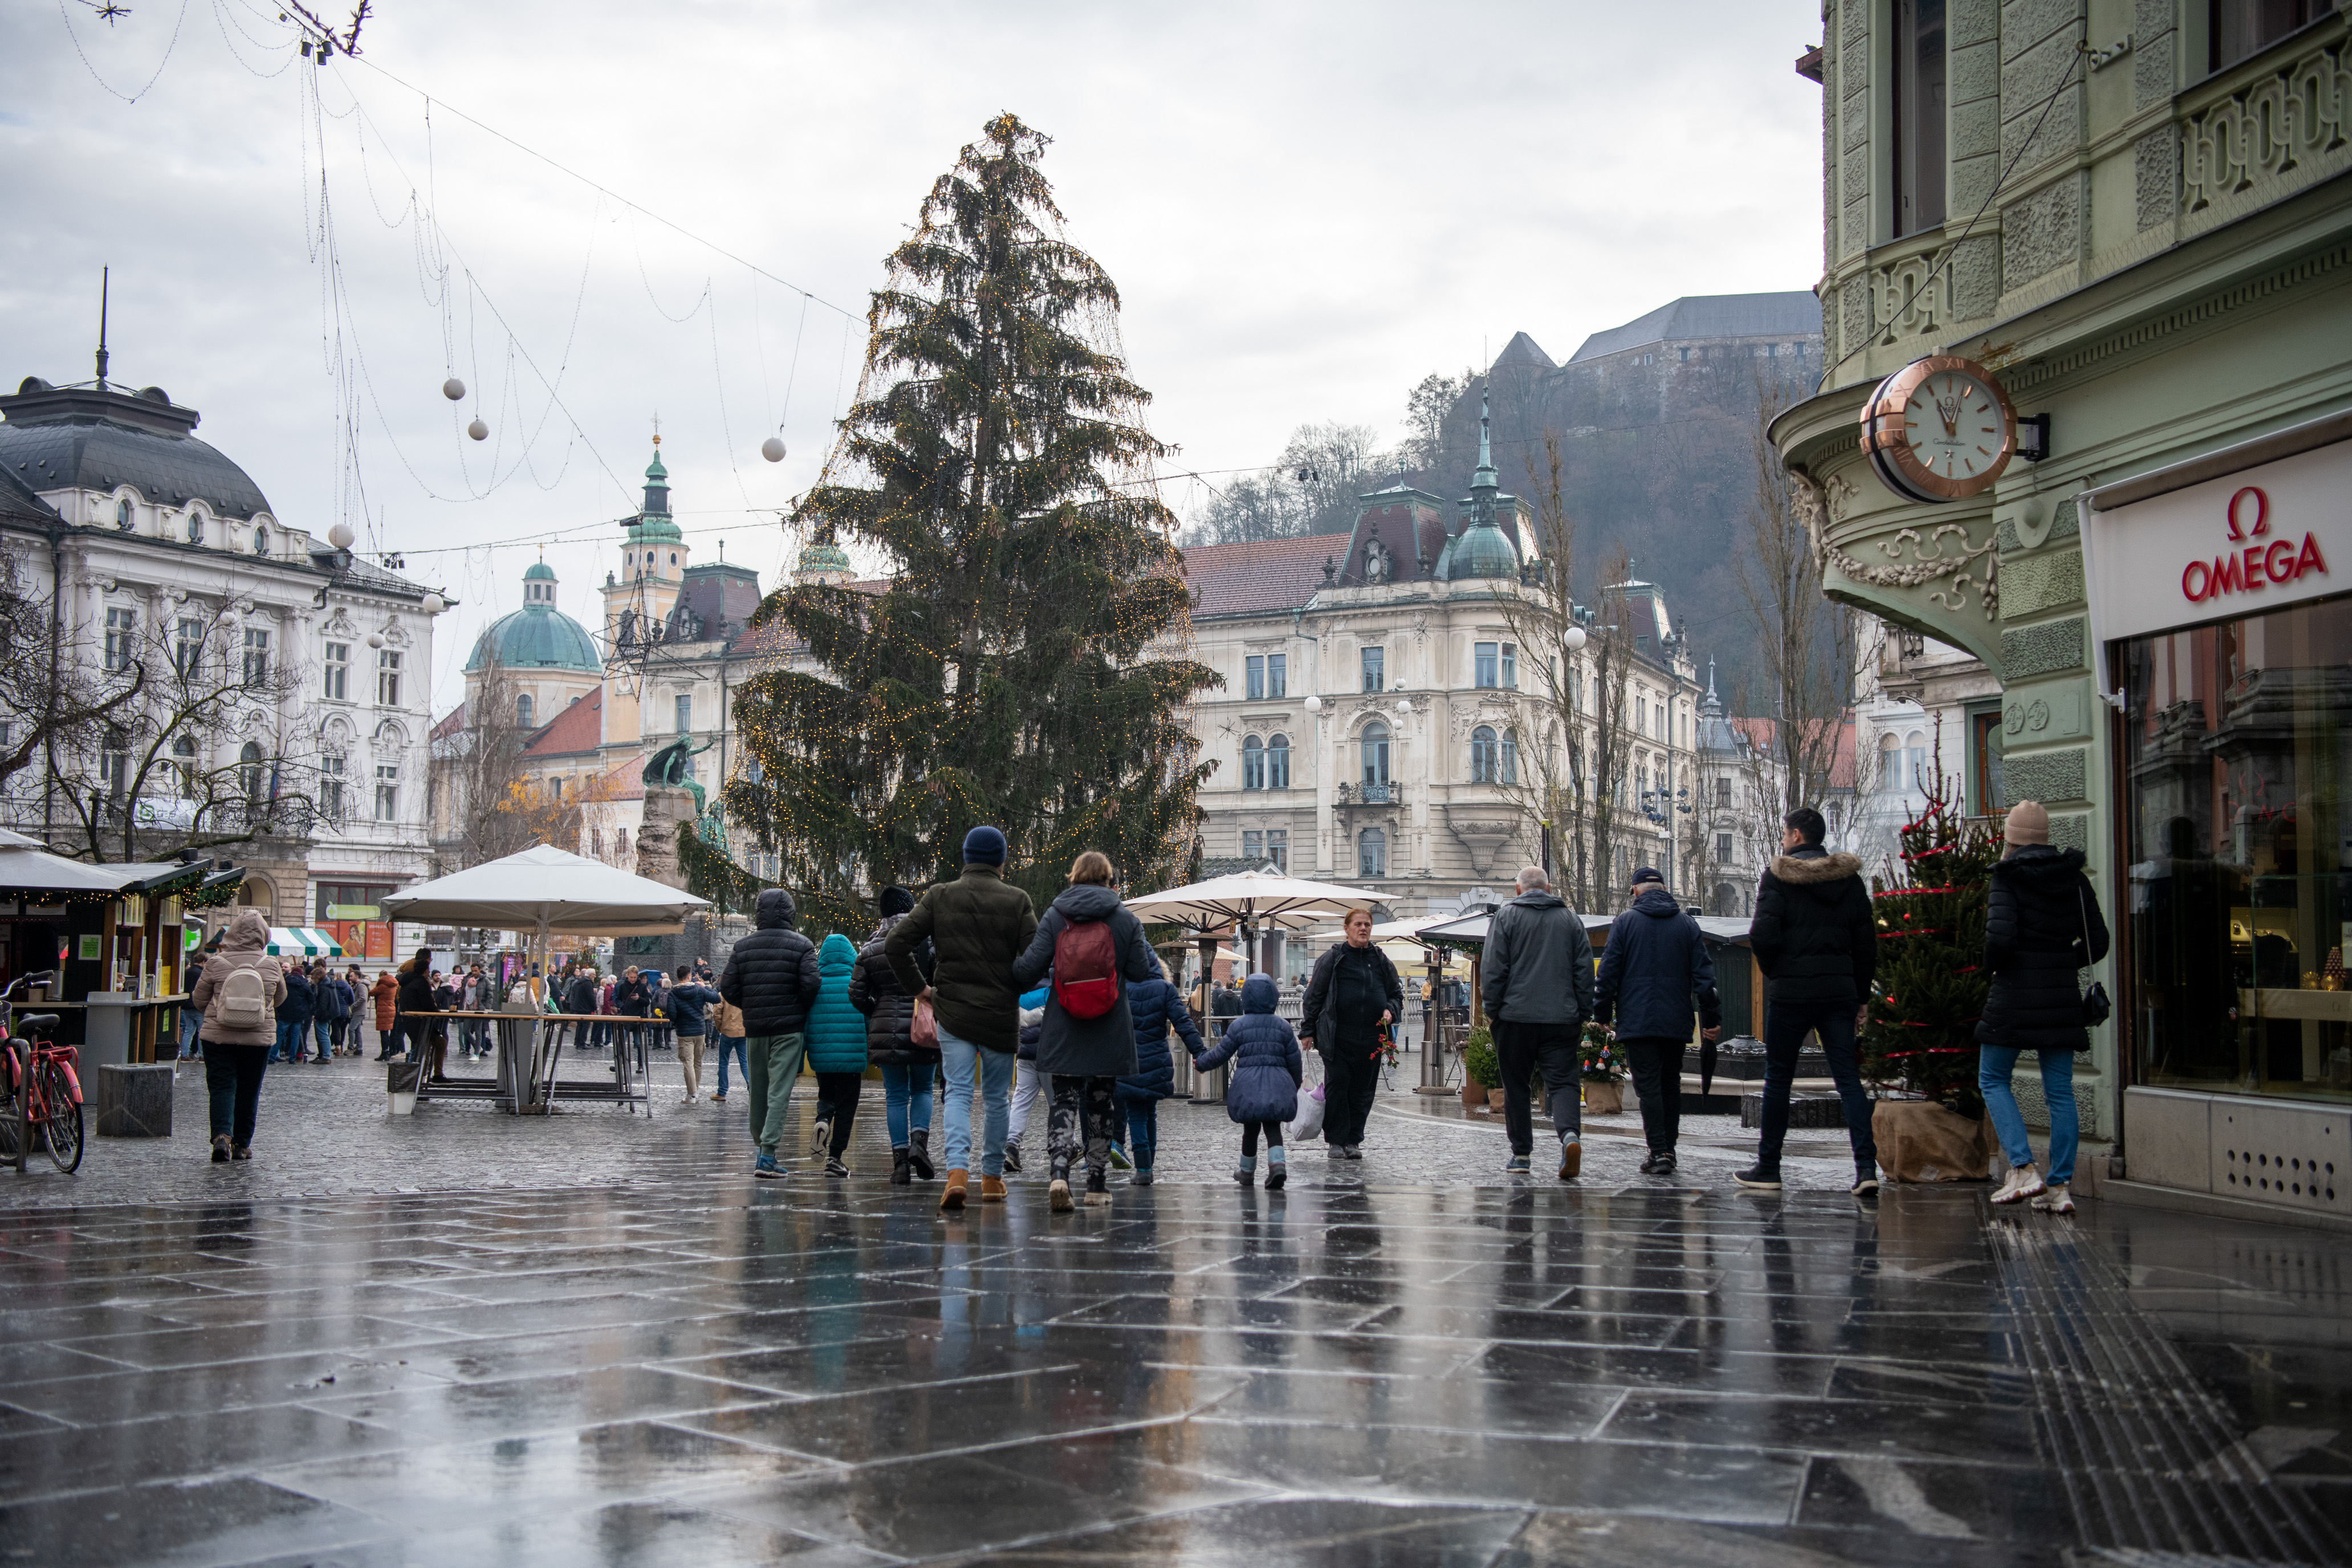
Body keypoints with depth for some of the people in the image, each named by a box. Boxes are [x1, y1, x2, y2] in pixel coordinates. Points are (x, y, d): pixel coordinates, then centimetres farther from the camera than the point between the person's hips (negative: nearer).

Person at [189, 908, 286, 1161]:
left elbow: (198, 1000, 3)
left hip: (219, 1036, -1)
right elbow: (280, 999, 12)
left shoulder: (217, 963, -7)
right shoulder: (271, 966, -4)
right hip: (260, 1037, 1)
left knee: (222, 1087, 4)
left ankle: (222, 1134, -17)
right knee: (249, 1091, 11)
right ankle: (242, 1145, 16)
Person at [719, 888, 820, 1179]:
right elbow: (810, 985, -15)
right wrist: (801, 1010, 5)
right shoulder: (802, 945, -5)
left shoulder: (743, 946, 5)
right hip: (789, 1027, -3)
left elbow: (727, 988, 2)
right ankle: (767, 1154, -13)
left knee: (758, 1090, 16)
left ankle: (761, 1145, 30)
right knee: (780, 1091, -5)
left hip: (754, 1028, 4)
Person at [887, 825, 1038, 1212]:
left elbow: (895, 944, -4)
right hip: (1001, 1016, 0)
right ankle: (992, 1177, 21)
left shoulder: (940, 897, 0)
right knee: (996, 1098, 13)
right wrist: (1014, 990, 9)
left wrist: (918, 987, 6)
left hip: (952, 1011, 0)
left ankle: (958, 1170, -21)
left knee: (958, 1093, 0)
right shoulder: (1017, 901, -3)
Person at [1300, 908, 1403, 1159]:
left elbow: (1396, 993, 22)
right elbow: (1314, 995, 4)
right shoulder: (1332, 959, 2)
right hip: (1337, 1037, -3)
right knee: (1337, 1086, -5)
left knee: (1362, 1091, 4)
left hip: (1370, 1039, 3)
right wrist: (1308, 1030, 0)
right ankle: (1336, 1141, 4)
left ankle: (1353, 1141, 14)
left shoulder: (1381, 961, 13)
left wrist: (1390, 1010, 0)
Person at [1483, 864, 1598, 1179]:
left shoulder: (1504, 917, 2)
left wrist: (1492, 1010, 4)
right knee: (1564, 1082, -2)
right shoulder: (1572, 919, 11)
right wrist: (1583, 1014, 15)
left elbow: (1493, 969, -4)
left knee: (1516, 1085, 9)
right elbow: (1585, 971, 11)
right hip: (1562, 1019, 2)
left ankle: (1521, 1153, 12)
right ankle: (1570, 1135, -27)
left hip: (1515, 1015, -2)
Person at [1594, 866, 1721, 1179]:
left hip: (1637, 1021, -3)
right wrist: (1712, 1017, 7)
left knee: (1648, 1085, -5)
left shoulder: (1625, 922, 1)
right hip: (1676, 1022, 3)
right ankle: (1668, 1150, 16)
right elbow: (1704, 974, 5)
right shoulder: (1687, 924, 9)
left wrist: (1602, 1012, 6)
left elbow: (1609, 971, -2)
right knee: (1671, 1085, 14)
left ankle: (1659, 1153, -13)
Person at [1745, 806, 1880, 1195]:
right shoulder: (1850, 878, 9)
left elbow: (1763, 935, -14)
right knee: (1849, 1078, 3)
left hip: (1792, 991, -4)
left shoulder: (1778, 876, -6)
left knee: (1778, 1079, 7)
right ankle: (1866, 1166, -9)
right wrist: (1861, 996, 12)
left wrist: (1774, 972, 4)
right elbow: (1866, 941, 8)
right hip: (1840, 991, 4)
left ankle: (1768, 1169, 13)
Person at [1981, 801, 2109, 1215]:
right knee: (2060, 1091, 8)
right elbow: (2098, 944, 7)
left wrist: (1991, 964, 1)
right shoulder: (2076, 879, 7)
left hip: (2015, 995, -5)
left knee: (1993, 1079, 9)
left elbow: (2000, 936, -19)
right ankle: (2061, 1185, 7)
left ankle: (2023, 1169, -6)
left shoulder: (2008, 878, -8)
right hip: (2063, 997, 5)